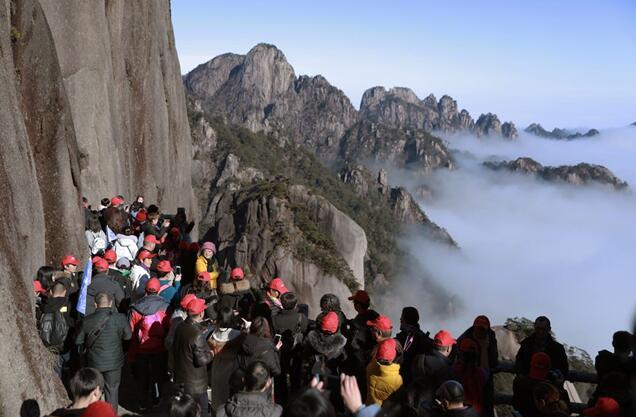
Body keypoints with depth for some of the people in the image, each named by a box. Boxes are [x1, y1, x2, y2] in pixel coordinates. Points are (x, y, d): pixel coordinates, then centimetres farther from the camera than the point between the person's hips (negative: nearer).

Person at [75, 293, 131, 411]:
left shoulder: (87, 320, -12)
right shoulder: (120, 318, -15)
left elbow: (78, 341, -3)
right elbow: (128, 336, -2)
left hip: (93, 362, 1)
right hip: (114, 362, -1)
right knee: (112, 390, 12)